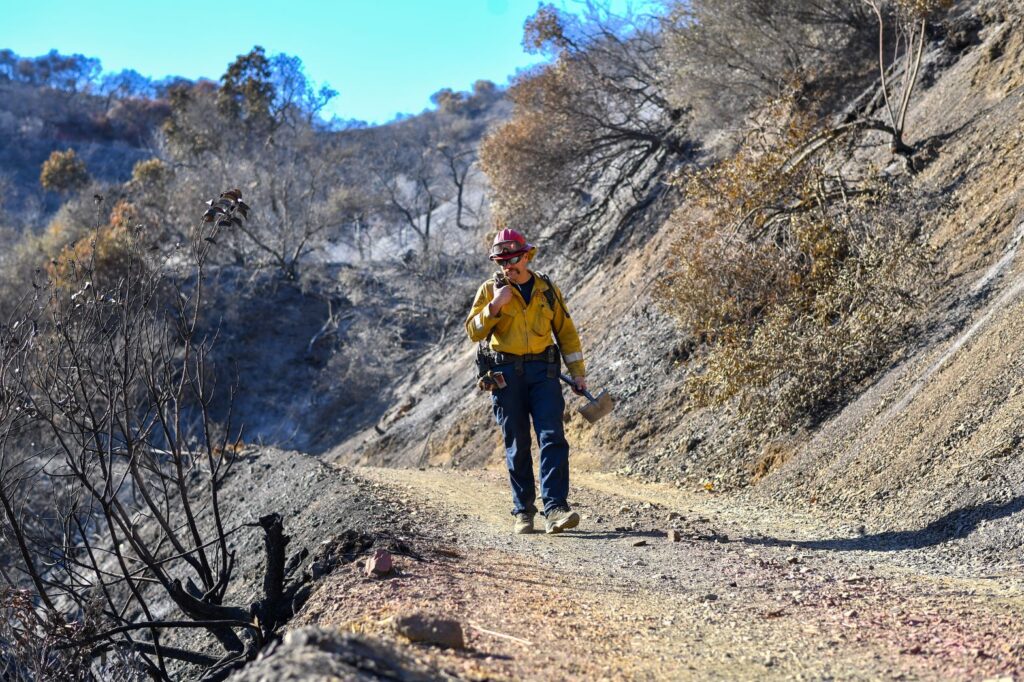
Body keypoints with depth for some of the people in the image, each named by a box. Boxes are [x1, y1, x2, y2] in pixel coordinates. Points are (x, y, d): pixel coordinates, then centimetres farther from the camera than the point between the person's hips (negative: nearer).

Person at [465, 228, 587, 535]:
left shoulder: (547, 289, 9)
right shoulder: (490, 290, 4)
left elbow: (566, 332, 15)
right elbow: (474, 332, -4)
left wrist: (578, 372, 11)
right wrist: (495, 305, -18)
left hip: (543, 371, 1)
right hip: (506, 375, -1)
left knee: (553, 437, -12)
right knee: (517, 445, 2)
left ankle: (555, 509, -16)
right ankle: (523, 512, 11)